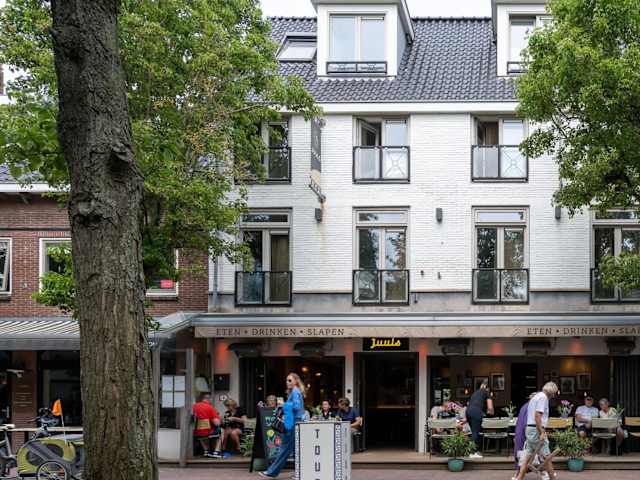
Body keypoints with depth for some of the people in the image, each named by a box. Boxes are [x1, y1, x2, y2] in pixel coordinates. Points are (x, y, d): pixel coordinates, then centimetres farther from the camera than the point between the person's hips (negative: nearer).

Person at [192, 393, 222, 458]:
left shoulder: (194, 406, -1)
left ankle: (206, 451, 31)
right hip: (209, 434, -3)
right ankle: (216, 452, 18)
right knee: (219, 430, 28)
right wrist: (218, 417, 9)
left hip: (197, 435, 3)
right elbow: (217, 423, -13)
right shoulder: (210, 407, -8)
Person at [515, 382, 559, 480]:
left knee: (528, 456, 8)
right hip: (536, 429, -10)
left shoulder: (536, 396, 20)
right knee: (547, 456, -1)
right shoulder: (543, 397, -11)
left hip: (529, 428, 10)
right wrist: (541, 432, -21)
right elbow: (537, 415, -21)